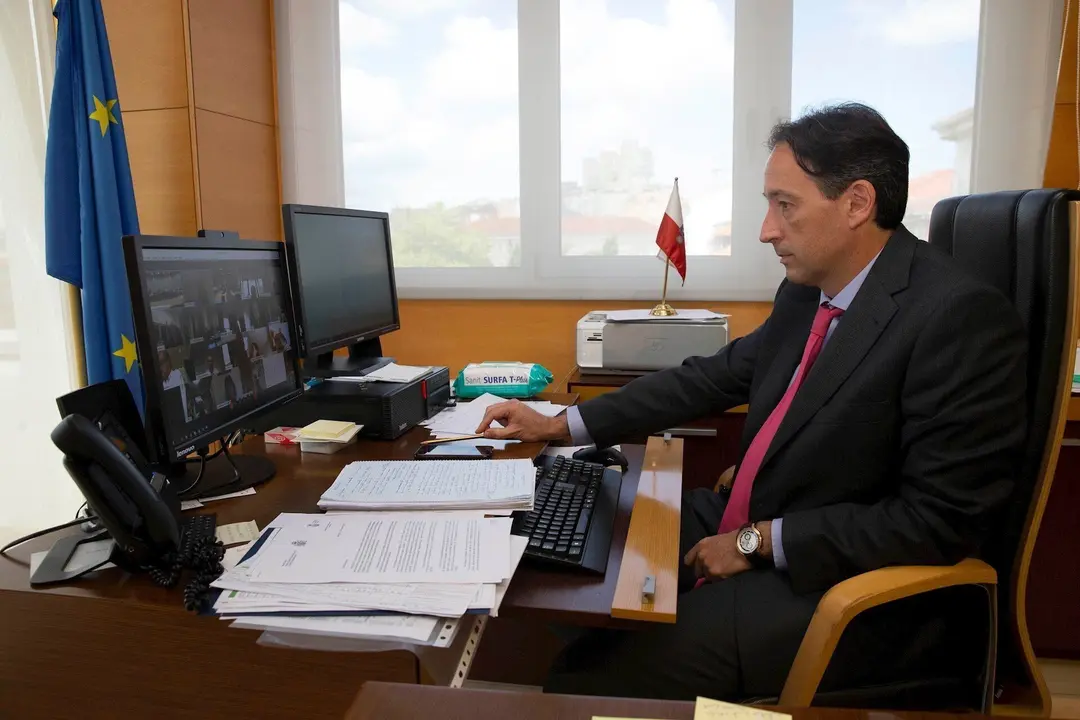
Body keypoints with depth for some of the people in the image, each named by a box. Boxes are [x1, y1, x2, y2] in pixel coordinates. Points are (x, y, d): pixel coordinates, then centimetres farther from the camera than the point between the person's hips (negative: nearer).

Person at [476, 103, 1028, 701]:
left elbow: (941, 520, -21)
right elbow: (717, 376, 10)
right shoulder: (809, 288, 3)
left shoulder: (962, 317, -20)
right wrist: (559, 426, 8)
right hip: (748, 530, 8)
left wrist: (760, 541, -18)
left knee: (591, 676, -17)